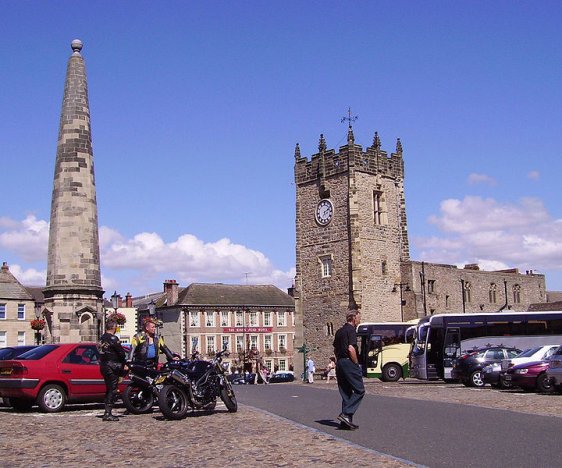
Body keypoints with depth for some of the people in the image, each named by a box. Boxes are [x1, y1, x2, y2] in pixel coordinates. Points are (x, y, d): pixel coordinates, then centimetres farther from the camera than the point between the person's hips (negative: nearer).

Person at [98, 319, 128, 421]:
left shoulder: (101, 339, 13)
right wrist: (124, 364, 1)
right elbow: (121, 352, -14)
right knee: (113, 390, -6)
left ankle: (107, 412, 18)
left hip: (103, 366, 9)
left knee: (109, 389, 16)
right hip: (112, 367, -9)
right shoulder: (113, 338, -13)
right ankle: (108, 414, -9)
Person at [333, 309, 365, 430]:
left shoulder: (339, 331, 18)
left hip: (339, 363, 9)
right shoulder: (351, 330, -9)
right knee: (359, 390, -5)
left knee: (346, 393, 10)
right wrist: (356, 363, -10)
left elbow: (335, 350, 21)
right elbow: (351, 349, -19)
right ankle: (346, 414, -15)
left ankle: (345, 422, 9)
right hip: (349, 362, -9)